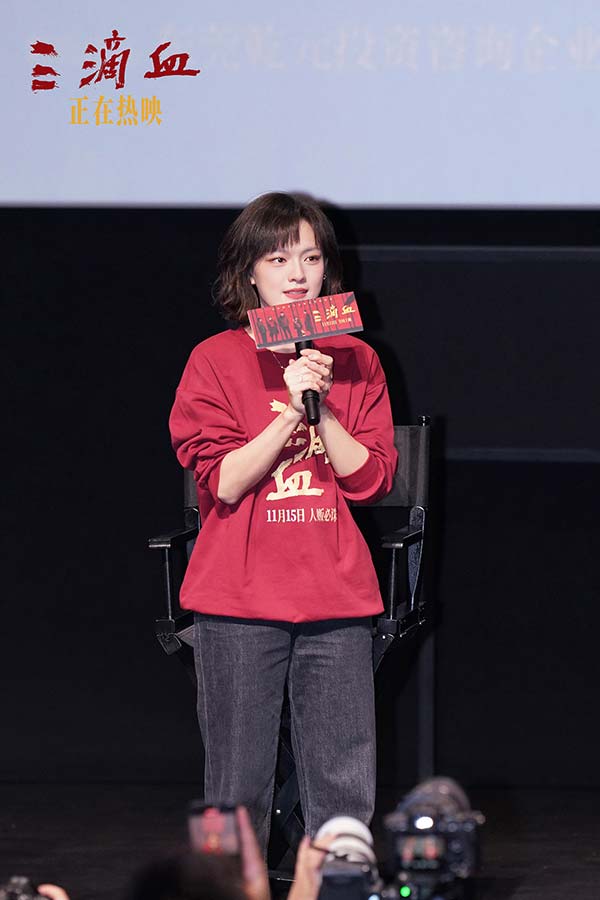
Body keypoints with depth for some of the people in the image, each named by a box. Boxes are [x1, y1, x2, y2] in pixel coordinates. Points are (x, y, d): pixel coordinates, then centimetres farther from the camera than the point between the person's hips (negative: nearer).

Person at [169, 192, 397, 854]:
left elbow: (371, 480, 3)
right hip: (241, 600, -2)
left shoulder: (355, 361, 10)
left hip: (337, 599, 2)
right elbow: (222, 482, -7)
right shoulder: (215, 361, 2)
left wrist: (321, 406, -11)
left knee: (346, 790, 1)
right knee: (239, 789, 0)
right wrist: (290, 407, -16)